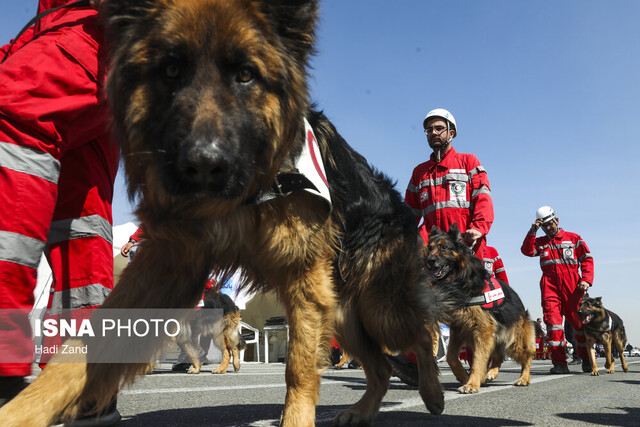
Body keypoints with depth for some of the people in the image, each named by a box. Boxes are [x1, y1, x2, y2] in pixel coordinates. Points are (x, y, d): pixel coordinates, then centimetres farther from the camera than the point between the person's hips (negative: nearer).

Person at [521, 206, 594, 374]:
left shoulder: (574, 238, 14)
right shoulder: (541, 242, 19)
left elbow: (587, 259, 10)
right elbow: (527, 251, 1)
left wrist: (586, 280, -4)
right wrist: (532, 232, -7)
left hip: (572, 286, -1)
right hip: (550, 286, 1)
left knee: (579, 321, 1)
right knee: (553, 320, -12)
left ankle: (586, 360, 21)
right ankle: (560, 363, -11)